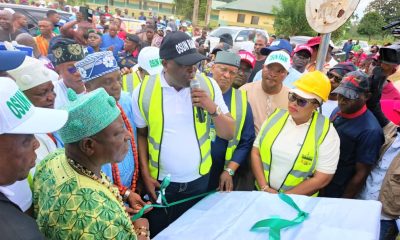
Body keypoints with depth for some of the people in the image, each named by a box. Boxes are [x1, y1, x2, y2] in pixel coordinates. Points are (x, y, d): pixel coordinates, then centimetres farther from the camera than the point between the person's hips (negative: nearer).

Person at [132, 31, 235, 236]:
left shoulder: (208, 86, -9)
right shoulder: (144, 90, -11)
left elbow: (229, 134, -6)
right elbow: (140, 134, 2)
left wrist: (213, 109, -23)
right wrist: (145, 174, -3)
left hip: (199, 180, 1)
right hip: (159, 182, -1)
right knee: (159, 233, 20)